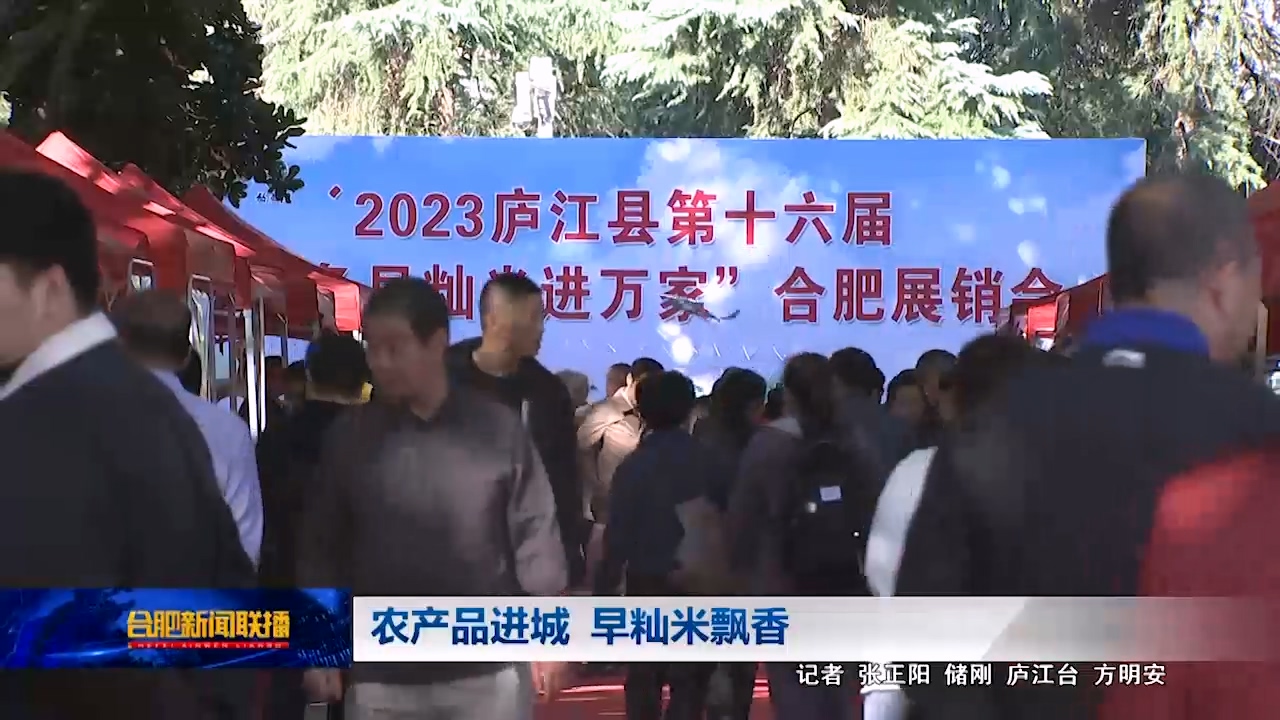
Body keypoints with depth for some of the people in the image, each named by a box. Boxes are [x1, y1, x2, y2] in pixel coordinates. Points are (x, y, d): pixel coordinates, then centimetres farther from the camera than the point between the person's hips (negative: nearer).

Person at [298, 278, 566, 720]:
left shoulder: (498, 427, -2)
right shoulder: (348, 436, 1)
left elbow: (535, 533, 1)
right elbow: (321, 546, 7)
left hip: (488, 670, -1)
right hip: (382, 678, 1)